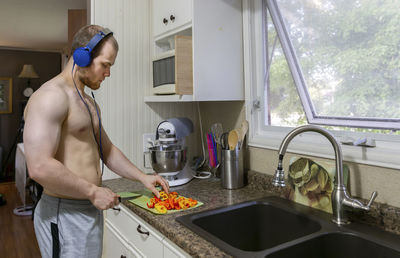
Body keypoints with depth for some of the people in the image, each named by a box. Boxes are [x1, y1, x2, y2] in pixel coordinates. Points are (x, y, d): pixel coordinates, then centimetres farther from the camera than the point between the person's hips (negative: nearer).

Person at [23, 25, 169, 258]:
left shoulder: (89, 102, 14)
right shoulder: (52, 96, -17)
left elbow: (107, 150, 19)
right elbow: (39, 167, -26)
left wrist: (143, 177, 11)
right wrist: (93, 192, -18)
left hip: (90, 210, 9)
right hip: (66, 214, -9)